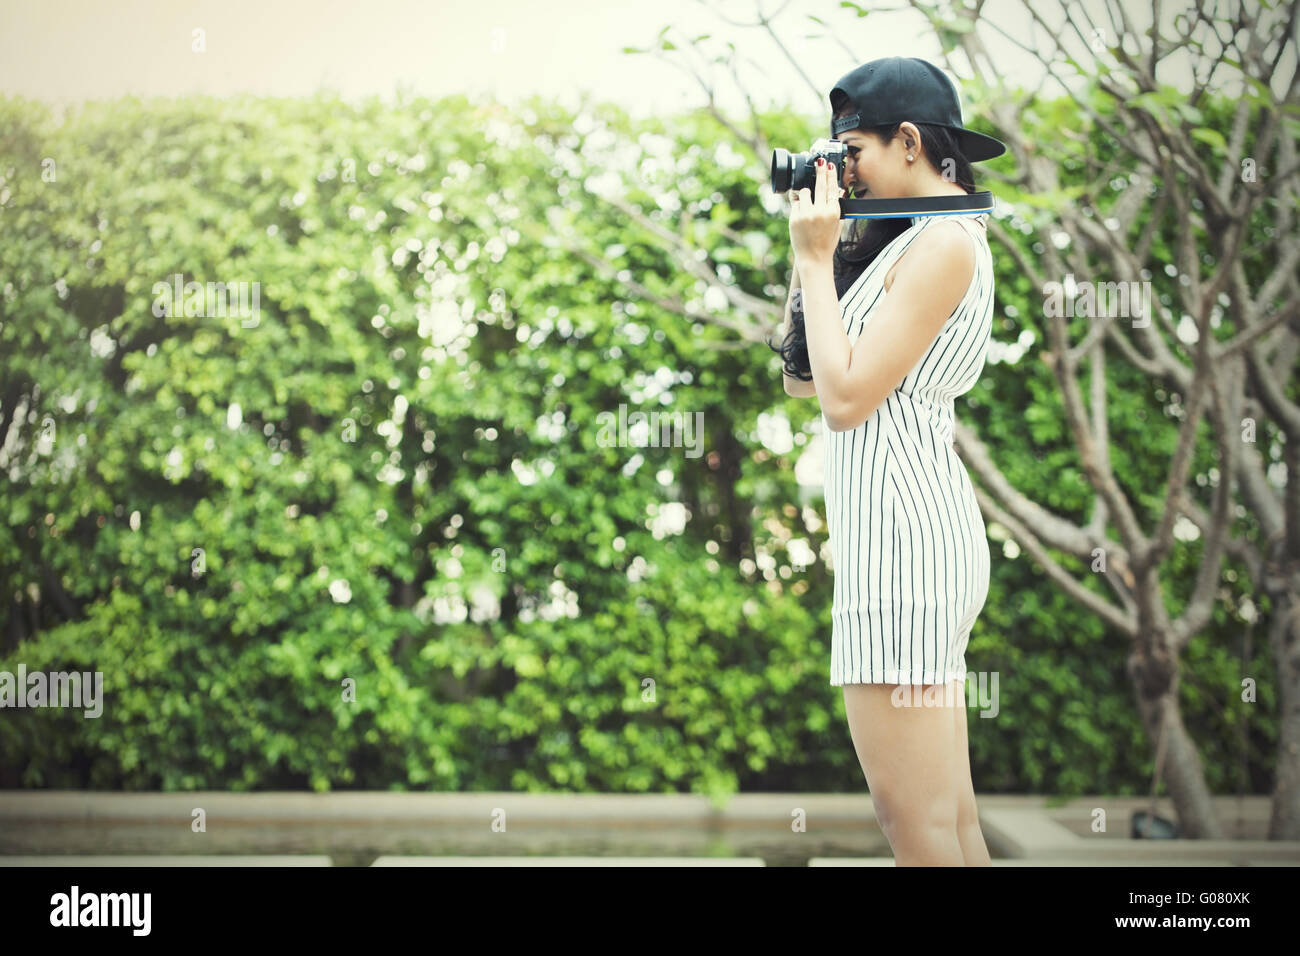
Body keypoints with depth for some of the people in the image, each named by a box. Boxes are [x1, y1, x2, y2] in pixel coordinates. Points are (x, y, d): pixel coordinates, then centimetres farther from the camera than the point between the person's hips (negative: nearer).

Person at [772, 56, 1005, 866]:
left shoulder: (945, 240, -11)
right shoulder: (918, 239, 19)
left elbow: (846, 397, -16)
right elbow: (803, 378, 19)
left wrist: (817, 260, -8)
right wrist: (828, 249, 14)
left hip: (902, 530, -11)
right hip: (917, 530, 11)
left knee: (914, 817, -10)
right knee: (951, 814, 9)